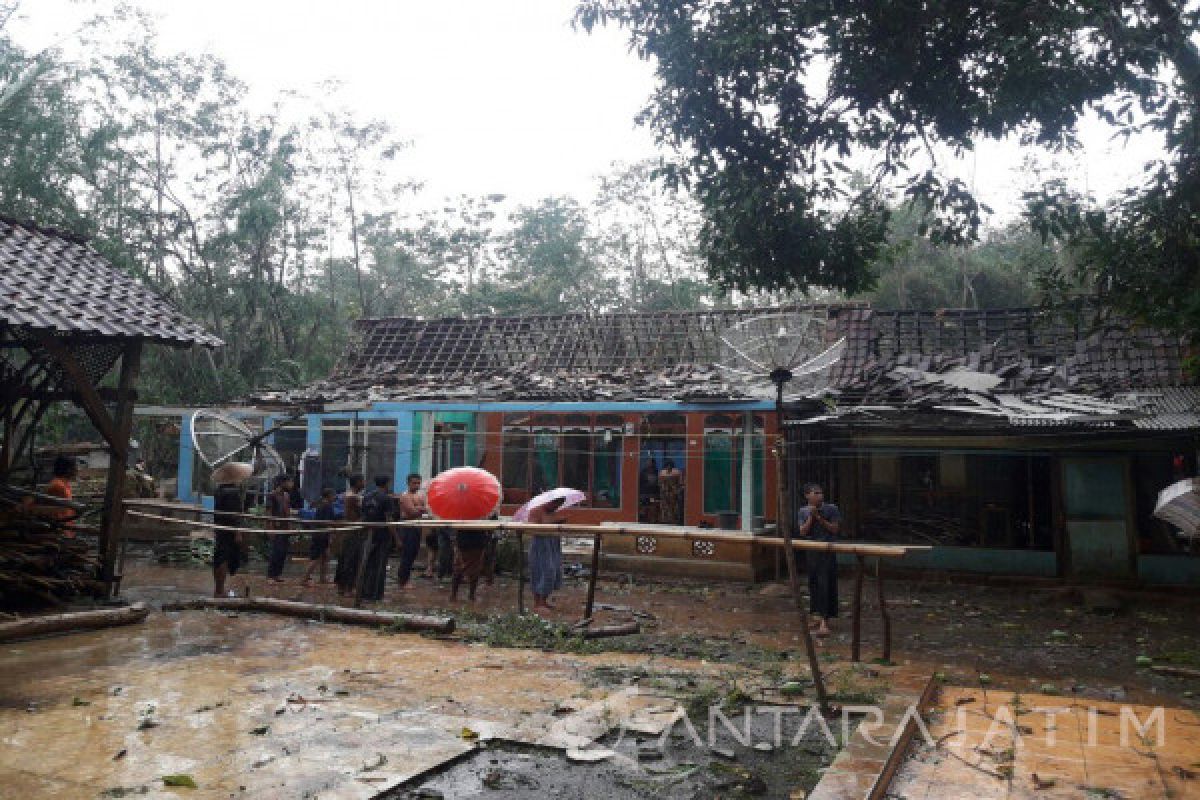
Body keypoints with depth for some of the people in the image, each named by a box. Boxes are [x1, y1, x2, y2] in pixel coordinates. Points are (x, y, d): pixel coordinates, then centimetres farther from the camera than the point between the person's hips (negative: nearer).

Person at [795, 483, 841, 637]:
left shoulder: (831, 509, -4)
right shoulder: (803, 512, 5)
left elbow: (835, 529, -7)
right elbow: (802, 532, -3)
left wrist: (819, 518, -15)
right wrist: (811, 517, -13)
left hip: (827, 551, -4)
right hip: (811, 552, 4)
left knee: (825, 585, -11)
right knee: (813, 584, 11)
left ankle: (824, 622, -13)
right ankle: (821, 619, 26)